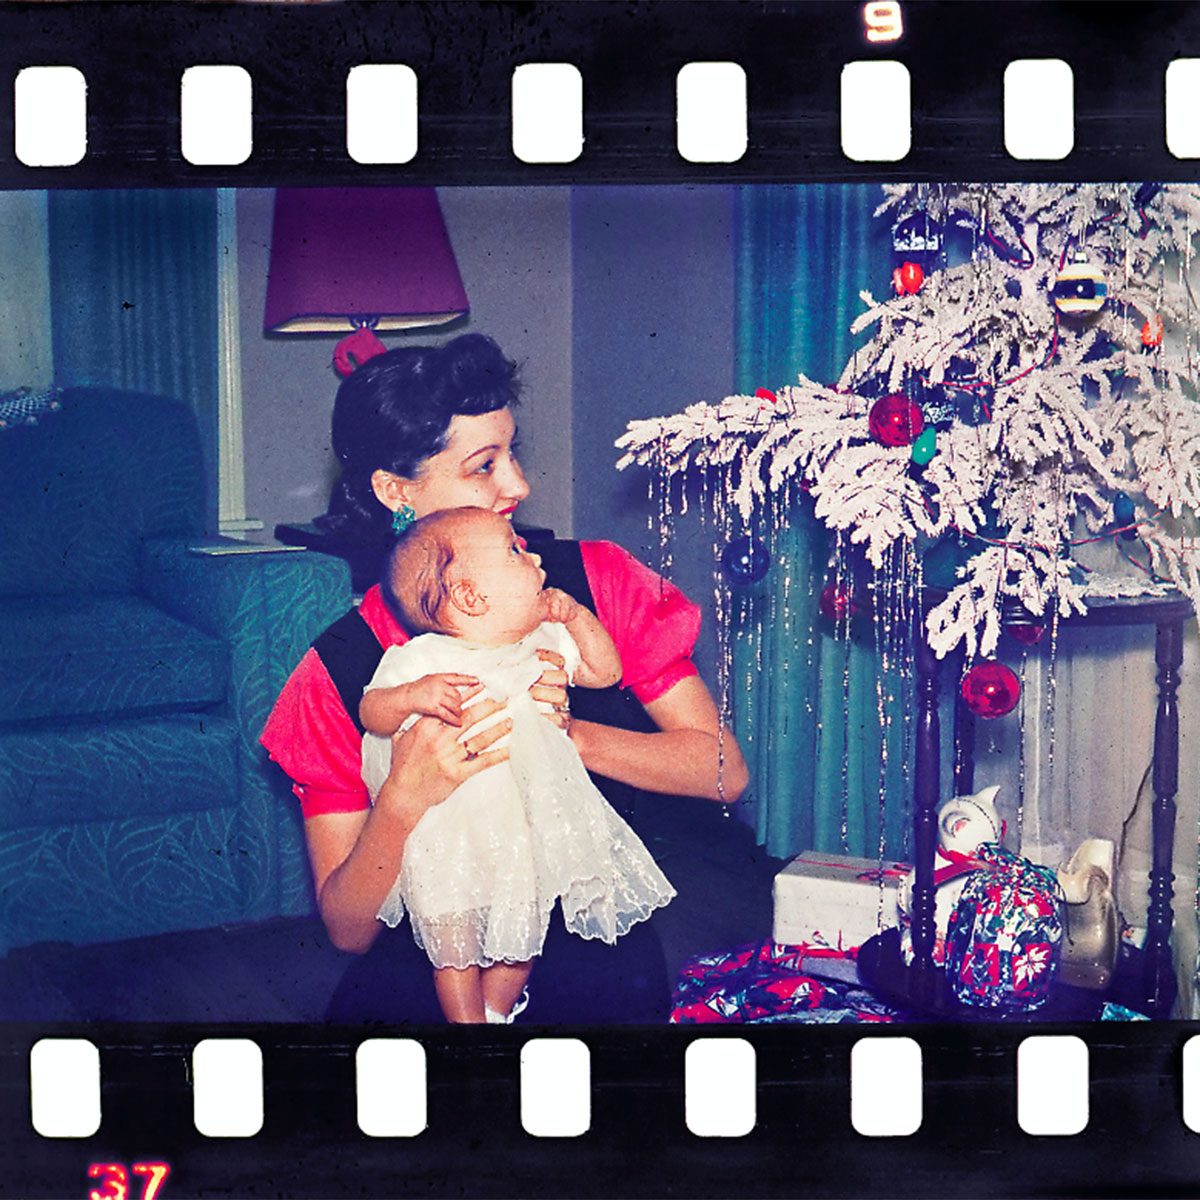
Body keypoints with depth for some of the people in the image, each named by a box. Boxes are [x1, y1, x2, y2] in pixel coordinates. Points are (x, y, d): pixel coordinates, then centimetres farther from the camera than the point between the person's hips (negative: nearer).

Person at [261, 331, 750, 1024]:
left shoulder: (597, 581, 0)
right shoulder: (340, 672, -3)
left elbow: (723, 771, -3)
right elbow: (349, 929, -5)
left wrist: (570, 733, -18)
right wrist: (407, 798, -23)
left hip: (598, 960, 1)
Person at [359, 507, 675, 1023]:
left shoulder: (544, 643, 0)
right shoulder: (419, 660, -17)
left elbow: (604, 671, 11)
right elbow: (371, 710, -15)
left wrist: (575, 616, -3)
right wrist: (414, 695, -35)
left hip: (530, 835, 5)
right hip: (451, 842, -5)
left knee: (521, 942, 16)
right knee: (456, 957, 7)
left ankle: (498, 1012, 38)